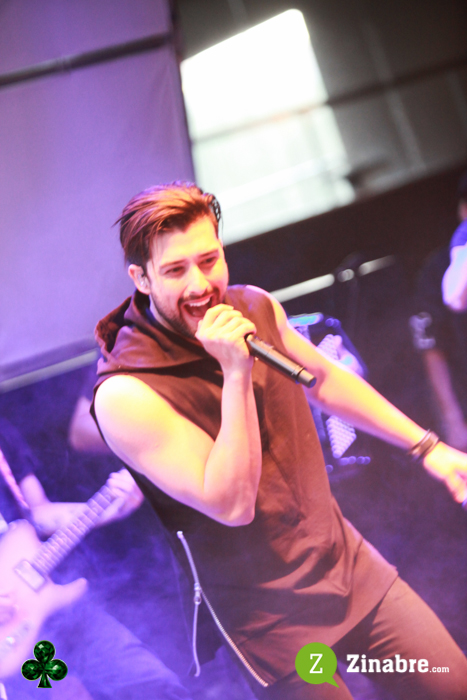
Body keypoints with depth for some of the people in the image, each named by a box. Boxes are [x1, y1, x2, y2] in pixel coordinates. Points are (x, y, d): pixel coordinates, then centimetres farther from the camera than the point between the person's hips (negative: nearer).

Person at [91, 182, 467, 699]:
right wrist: (236, 373, -33)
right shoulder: (126, 393, -24)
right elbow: (232, 505, -24)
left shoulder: (255, 307, -4)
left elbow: (325, 380, 14)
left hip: (349, 561, 6)